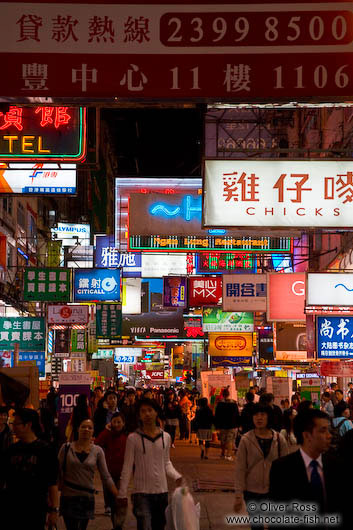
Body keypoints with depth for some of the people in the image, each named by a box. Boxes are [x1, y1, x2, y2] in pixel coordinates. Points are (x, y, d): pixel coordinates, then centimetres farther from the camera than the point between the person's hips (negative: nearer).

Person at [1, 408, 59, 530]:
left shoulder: (45, 450, -4)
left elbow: (53, 483, -6)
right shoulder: (12, 450, 7)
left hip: (36, 510, -4)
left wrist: (54, 510, -11)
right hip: (11, 509, 4)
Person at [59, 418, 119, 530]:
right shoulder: (66, 448, -1)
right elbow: (59, 472, 3)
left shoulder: (97, 451, 2)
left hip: (87, 497, 2)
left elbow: (106, 477, 1)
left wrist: (119, 496, -8)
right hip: (68, 497, -2)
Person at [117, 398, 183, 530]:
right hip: (141, 492, -4)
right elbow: (127, 467, -2)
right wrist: (123, 493, -1)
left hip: (162, 491, 4)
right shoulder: (133, 438, -6)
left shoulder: (166, 437, 4)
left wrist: (176, 476, -6)